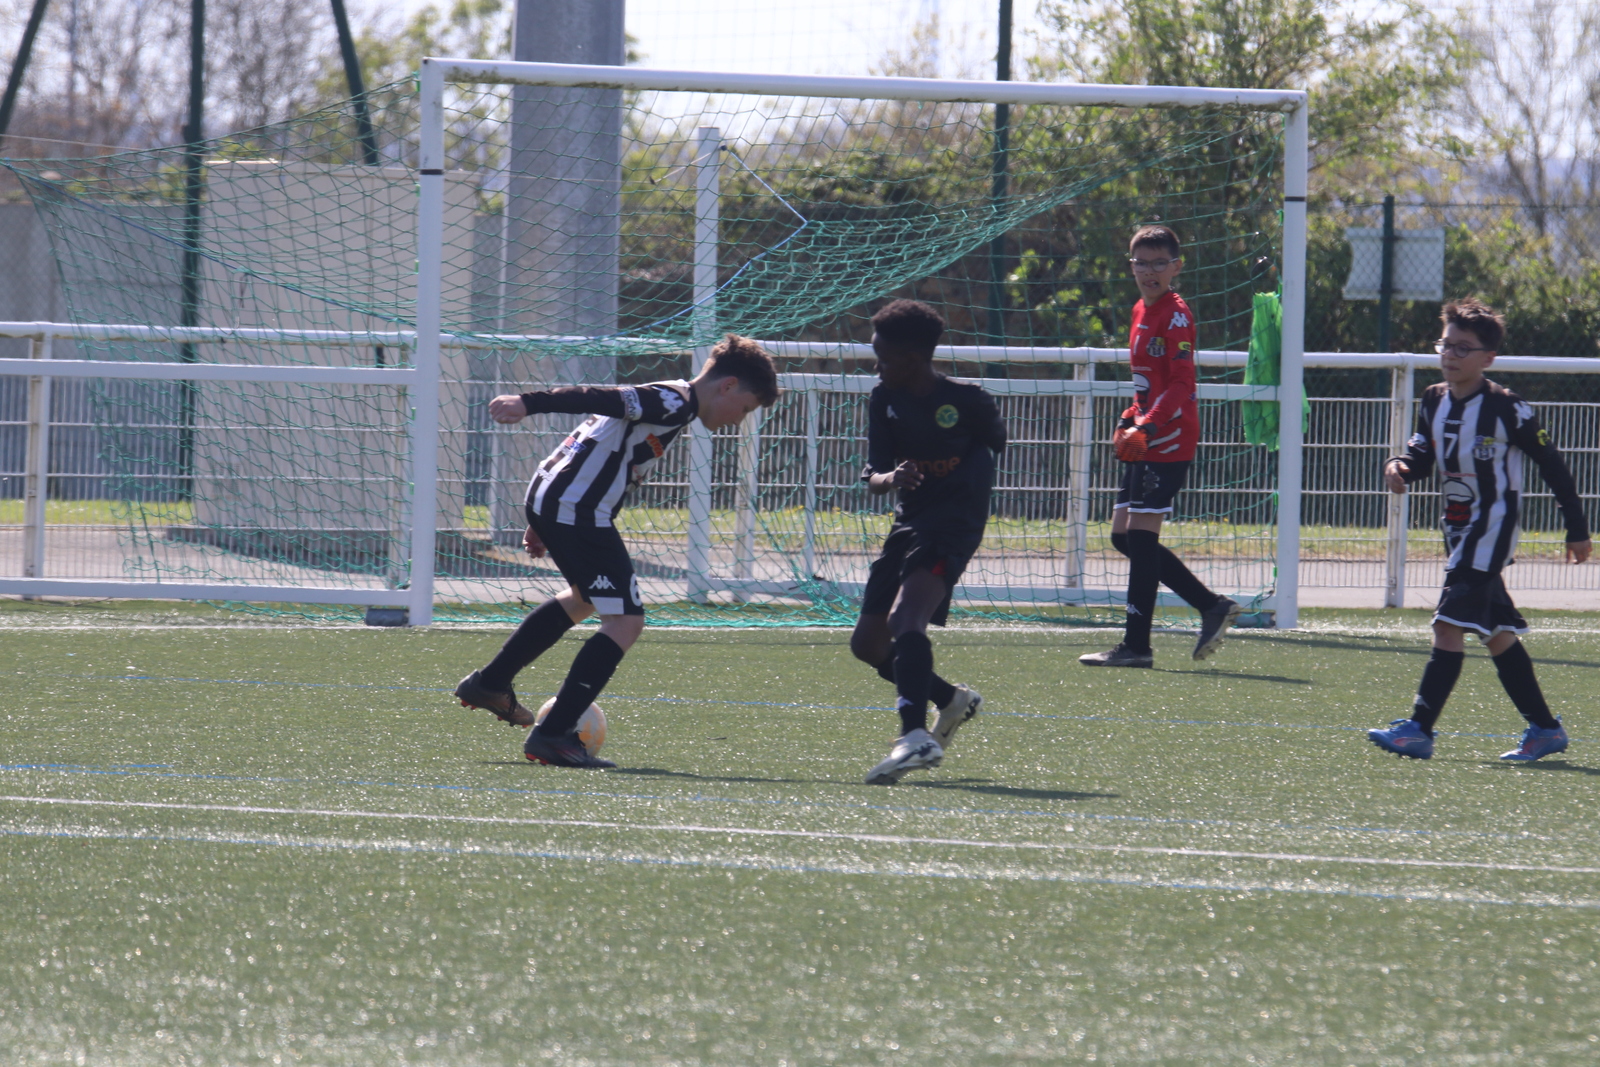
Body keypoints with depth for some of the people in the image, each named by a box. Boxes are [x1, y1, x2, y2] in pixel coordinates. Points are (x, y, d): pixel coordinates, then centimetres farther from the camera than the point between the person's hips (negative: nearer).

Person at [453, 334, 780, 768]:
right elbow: (595, 398, -22)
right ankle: (554, 735, -15)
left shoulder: (663, 400, 21)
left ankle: (489, 683, 43)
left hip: (547, 499, 11)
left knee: (584, 598, 34)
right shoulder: (675, 403, -11)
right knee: (625, 622, -11)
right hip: (577, 510, -11)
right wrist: (528, 404, -33)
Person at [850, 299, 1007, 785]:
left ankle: (915, 736, -45)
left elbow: (996, 443, 9)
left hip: (953, 525, -8)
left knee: (905, 617, -30)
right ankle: (952, 700, 33)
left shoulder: (967, 400, -10)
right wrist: (891, 478, -25)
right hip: (909, 522, 8)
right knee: (868, 643, 9)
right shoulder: (885, 400, 4)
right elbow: (873, 476, -2)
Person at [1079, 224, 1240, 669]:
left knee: (1141, 535, -9)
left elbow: (1181, 384, -19)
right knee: (1124, 536, 9)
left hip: (1169, 440, -10)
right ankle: (1212, 607, 16)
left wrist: (1147, 427, -28)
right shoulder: (1142, 312, 17)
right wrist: (1130, 419, 15)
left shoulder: (1176, 316, -11)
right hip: (1145, 444, 10)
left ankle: (1136, 646, -6)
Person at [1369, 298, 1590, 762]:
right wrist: (1399, 466, -11)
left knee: (1451, 623, -15)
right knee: (1496, 632, 12)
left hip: (1491, 528, -8)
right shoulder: (1435, 402, 4)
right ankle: (1544, 728, 21)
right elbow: (1422, 452, 15)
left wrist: (1576, 528, -3)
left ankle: (1420, 729, -18)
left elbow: (1551, 465, -7)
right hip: (1458, 529, 8)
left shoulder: (1507, 409, -14)